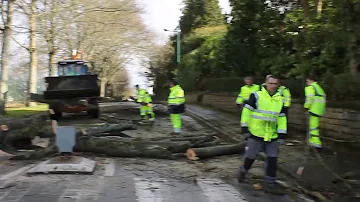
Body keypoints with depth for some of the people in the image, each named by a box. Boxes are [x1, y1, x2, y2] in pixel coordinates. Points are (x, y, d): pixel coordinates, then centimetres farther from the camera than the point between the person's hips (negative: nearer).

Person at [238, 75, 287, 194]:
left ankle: (270, 183, 12)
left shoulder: (279, 100, 7)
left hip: (272, 136, 4)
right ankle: (243, 171, 37)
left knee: (273, 159, 2)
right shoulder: (256, 96, -9)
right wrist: (245, 129, -11)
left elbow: (282, 119, 11)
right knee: (250, 156, 8)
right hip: (256, 134, -4)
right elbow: (246, 111, -8)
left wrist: (282, 135, 6)